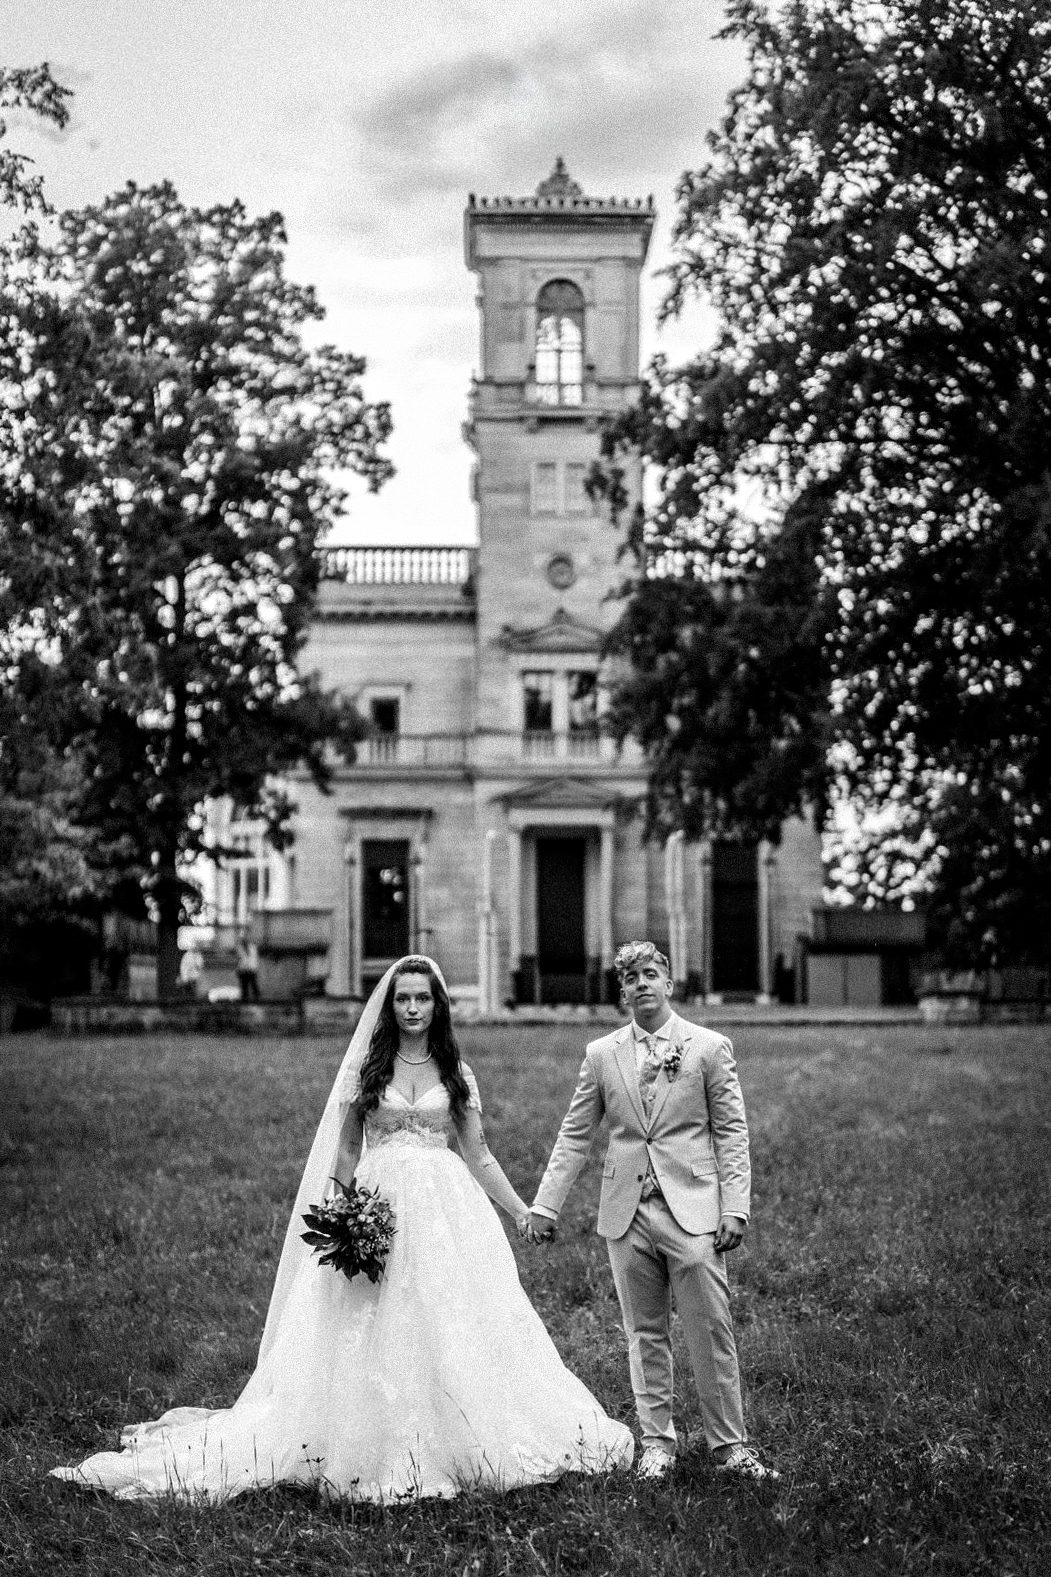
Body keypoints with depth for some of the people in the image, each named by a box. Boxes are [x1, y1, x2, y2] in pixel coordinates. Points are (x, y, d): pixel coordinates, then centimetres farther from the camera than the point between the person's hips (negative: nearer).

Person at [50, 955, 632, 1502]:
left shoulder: (455, 1071, 7)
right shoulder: (366, 1066, 3)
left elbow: (478, 1155, 10)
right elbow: (345, 1152, 5)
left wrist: (522, 1212, 4)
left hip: (446, 1209, 1)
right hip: (379, 1208, -1)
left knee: (456, 1331, 0)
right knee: (373, 1335, -2)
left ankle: (453, 1446, 11)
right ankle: (380, 1451, 7)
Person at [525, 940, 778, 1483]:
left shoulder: (710, 1047, 2)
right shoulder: (601, 1054, 8)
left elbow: (731, 1133, 2)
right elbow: (574, 1135, 11)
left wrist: (735, 1208, -6)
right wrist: (544, 1205, 6)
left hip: (692, 1211, -2)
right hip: (627, 1214, 2)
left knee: (711, 1332, -2)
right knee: (645, 1335, 8)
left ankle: (729, 1443, 9)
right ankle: (657, 1442, 18)